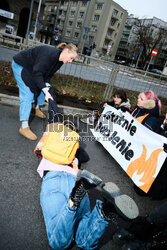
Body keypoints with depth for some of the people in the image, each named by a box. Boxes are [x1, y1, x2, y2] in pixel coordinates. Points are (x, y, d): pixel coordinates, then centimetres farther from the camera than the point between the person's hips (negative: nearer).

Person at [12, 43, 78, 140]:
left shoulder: (60, 61, -5)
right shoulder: (49, 53, -33)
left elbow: (48, 74, 0)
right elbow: (37, 73, -34)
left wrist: (47, 87, -16)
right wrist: (46, 91, -34)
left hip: (31, 69, 9)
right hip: (20, 66, -9)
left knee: (41, 89, 11)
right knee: (27, 95, -17)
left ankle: (36, 109, 37)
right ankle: (24, 127, -16)